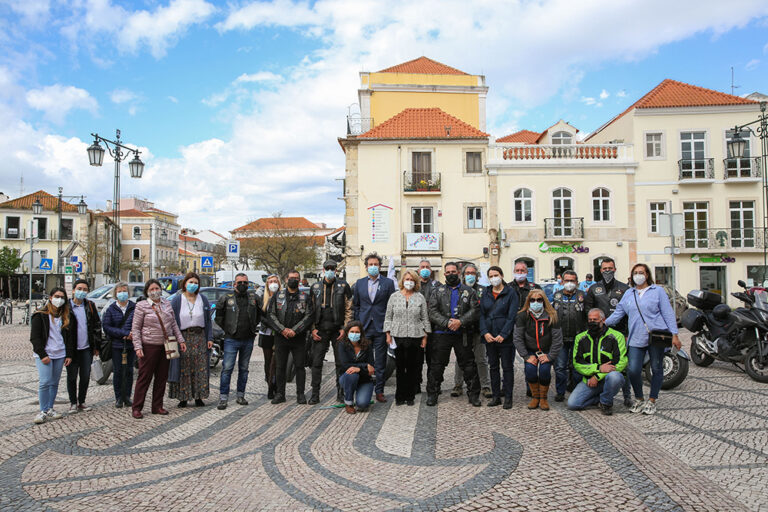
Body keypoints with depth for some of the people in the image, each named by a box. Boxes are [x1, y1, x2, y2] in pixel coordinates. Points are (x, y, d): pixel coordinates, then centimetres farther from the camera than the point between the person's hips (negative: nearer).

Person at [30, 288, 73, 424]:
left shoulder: (67, 317, 10)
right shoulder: (40, 315, -1)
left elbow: (71, 337, 11)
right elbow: (34, 337, -5)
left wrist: (69, 355, 4)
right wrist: (42, 355, -12)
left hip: (60, 355, 4)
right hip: (44, 355, -4)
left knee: (54, 383, 7)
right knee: (45, 382, -10)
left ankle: (50, 409, 15)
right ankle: (43, 411, -3)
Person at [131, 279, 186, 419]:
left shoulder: (167, 304, 10)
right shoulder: (141, 306, -4)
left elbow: (174, 324, 15)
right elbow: (135, 329, -4)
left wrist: (180, 340, 9)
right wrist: (138, 347, -13)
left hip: (165, 346, 5)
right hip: (149, 346, -5)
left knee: (162, 377, 9)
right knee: (144, 377, -1)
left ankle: (157, 406, 19)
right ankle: (137, 408, 9)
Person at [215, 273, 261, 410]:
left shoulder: (254, 299, 6)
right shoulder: (227, 299, -2)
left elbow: (260, 313, 20)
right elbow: (218, 315, 7)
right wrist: (225, 328, 1)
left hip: (248, 340, 3)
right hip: (231, 340, -3)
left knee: (244, 369, 11)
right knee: (227, 369, -6)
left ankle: (240, 396, 21)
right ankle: (223, 398, 0)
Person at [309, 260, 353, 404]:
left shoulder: (343, 286, 2)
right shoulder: (315, 287, 9)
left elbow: (349, 309, 1)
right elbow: (311, 310, 11)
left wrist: (345, 328, -6)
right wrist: (313, 329, 1)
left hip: (338, 330, -1)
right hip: (320, 331, 2)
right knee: (316, 362, 1)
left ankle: (341, 392, 16)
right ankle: (315, 394, 10)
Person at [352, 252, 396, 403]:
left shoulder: (388, 283, 4)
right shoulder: (359, 283, 10)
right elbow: (355, 305, 13)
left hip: (381, 328, -1)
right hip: (363, 328, 2)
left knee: (380, 362, 4)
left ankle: (379, 391, 13)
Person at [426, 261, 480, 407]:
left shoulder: (469, 291, 9)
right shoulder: (438, 291, 9)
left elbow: (474, 311, -1)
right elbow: (433, 312, -1)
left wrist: (460, 321, -15)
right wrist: (447, 323, -14)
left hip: (462, 334, 0)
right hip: (442, 334, 0)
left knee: (469, 366, 4)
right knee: (437, 365, 4)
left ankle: (474, 395, 17)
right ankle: (432, 394, 16)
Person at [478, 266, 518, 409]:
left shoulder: (511, 293, -4)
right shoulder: (485, 293, 10)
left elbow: (512, 316, -9)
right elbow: (481, 314, 7)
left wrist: (503, 335, -15)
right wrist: (485, 332, -7)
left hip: (505, 337, -4)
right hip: (489, 337, 4)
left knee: (507, 367, 2)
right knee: (493, 366, 10)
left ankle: (508, 397, 9)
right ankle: (496, 396, 18)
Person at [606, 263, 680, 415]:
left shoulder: (658, 291, 7)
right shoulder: (628, 294, 16)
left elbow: (668, 313, 2)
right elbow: (617, 314, 18)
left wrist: (674, 335, -5)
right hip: (636, 339, 2)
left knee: (656, 369, 6)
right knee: (633, 370, -9)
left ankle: (652, 401, 21)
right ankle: (638, 400, 13)